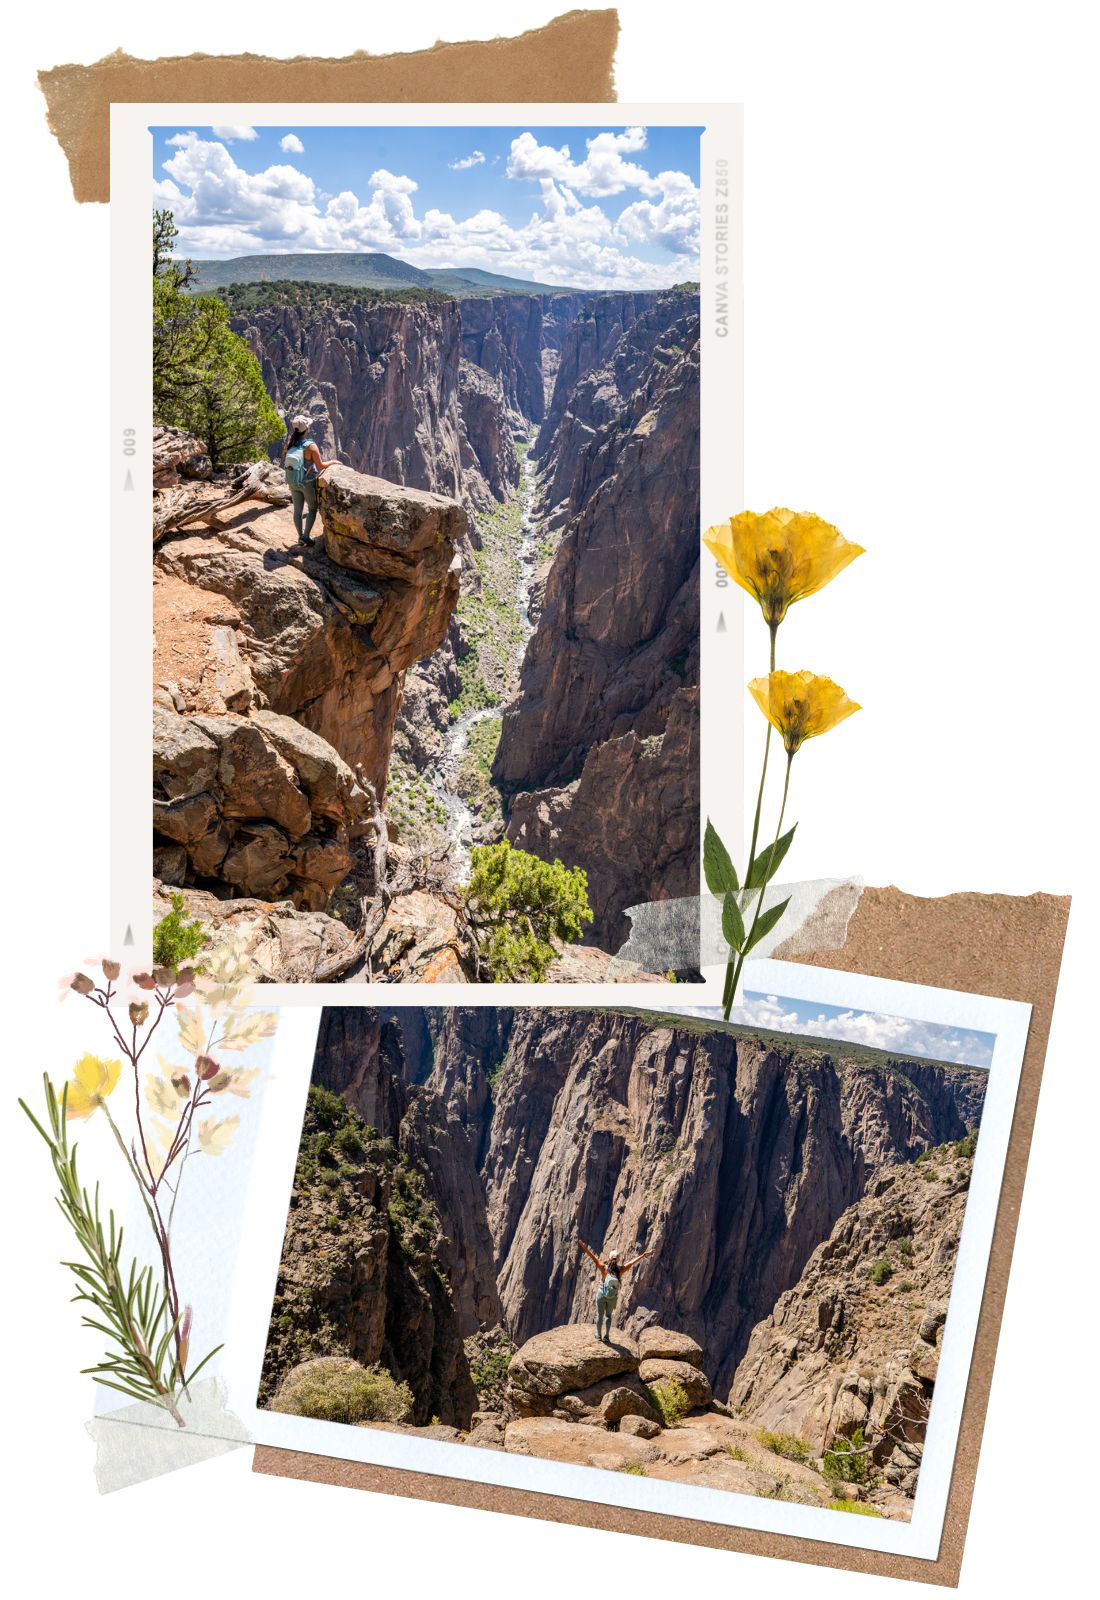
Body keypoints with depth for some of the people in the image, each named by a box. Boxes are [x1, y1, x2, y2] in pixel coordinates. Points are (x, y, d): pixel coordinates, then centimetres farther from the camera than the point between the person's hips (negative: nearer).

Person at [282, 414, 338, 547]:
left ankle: (300, 537, 26)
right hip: (307, 483, -4)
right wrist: (333, 462, 3)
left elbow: (285, 464, 1)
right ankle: (306, 535, 5)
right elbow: (320, 466, -16)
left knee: (298, 510, 16)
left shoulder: (288, 445, -8)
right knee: (312, 508, 15)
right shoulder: (310, 446, -24)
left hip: (293, 482, 4)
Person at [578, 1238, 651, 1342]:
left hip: (601, 1295, -1)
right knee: (608, 1315, 22)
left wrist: (584, 1247, -32)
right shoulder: (620, 1270, -20)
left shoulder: (604, 1268, -24)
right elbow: (632, 1262, -13)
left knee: (600, 1315, 17)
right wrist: (643, 1255, -7)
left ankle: (599, 1335, 31)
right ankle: (606, 1335, 15)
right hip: (613, 1298, 1)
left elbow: (594, 1258, -29)